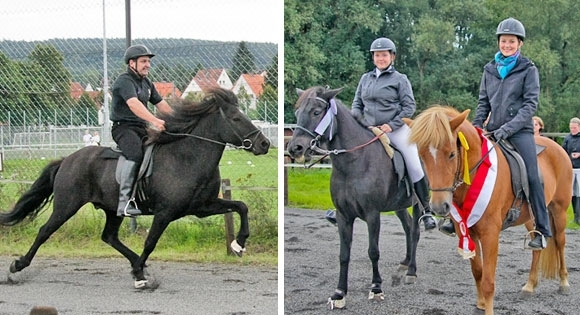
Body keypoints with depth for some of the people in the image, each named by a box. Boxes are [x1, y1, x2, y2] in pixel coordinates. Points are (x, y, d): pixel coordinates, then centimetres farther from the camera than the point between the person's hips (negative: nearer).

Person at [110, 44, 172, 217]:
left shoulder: (147, 83, 19)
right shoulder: (124, 81, -12)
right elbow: (134, 104, -28)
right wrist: (155, 121, -40)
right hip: (124, 127, -9)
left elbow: (161, 104, 23)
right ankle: (124, 202, -40)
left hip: (142, 128, 9)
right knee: (136, 154, -34)